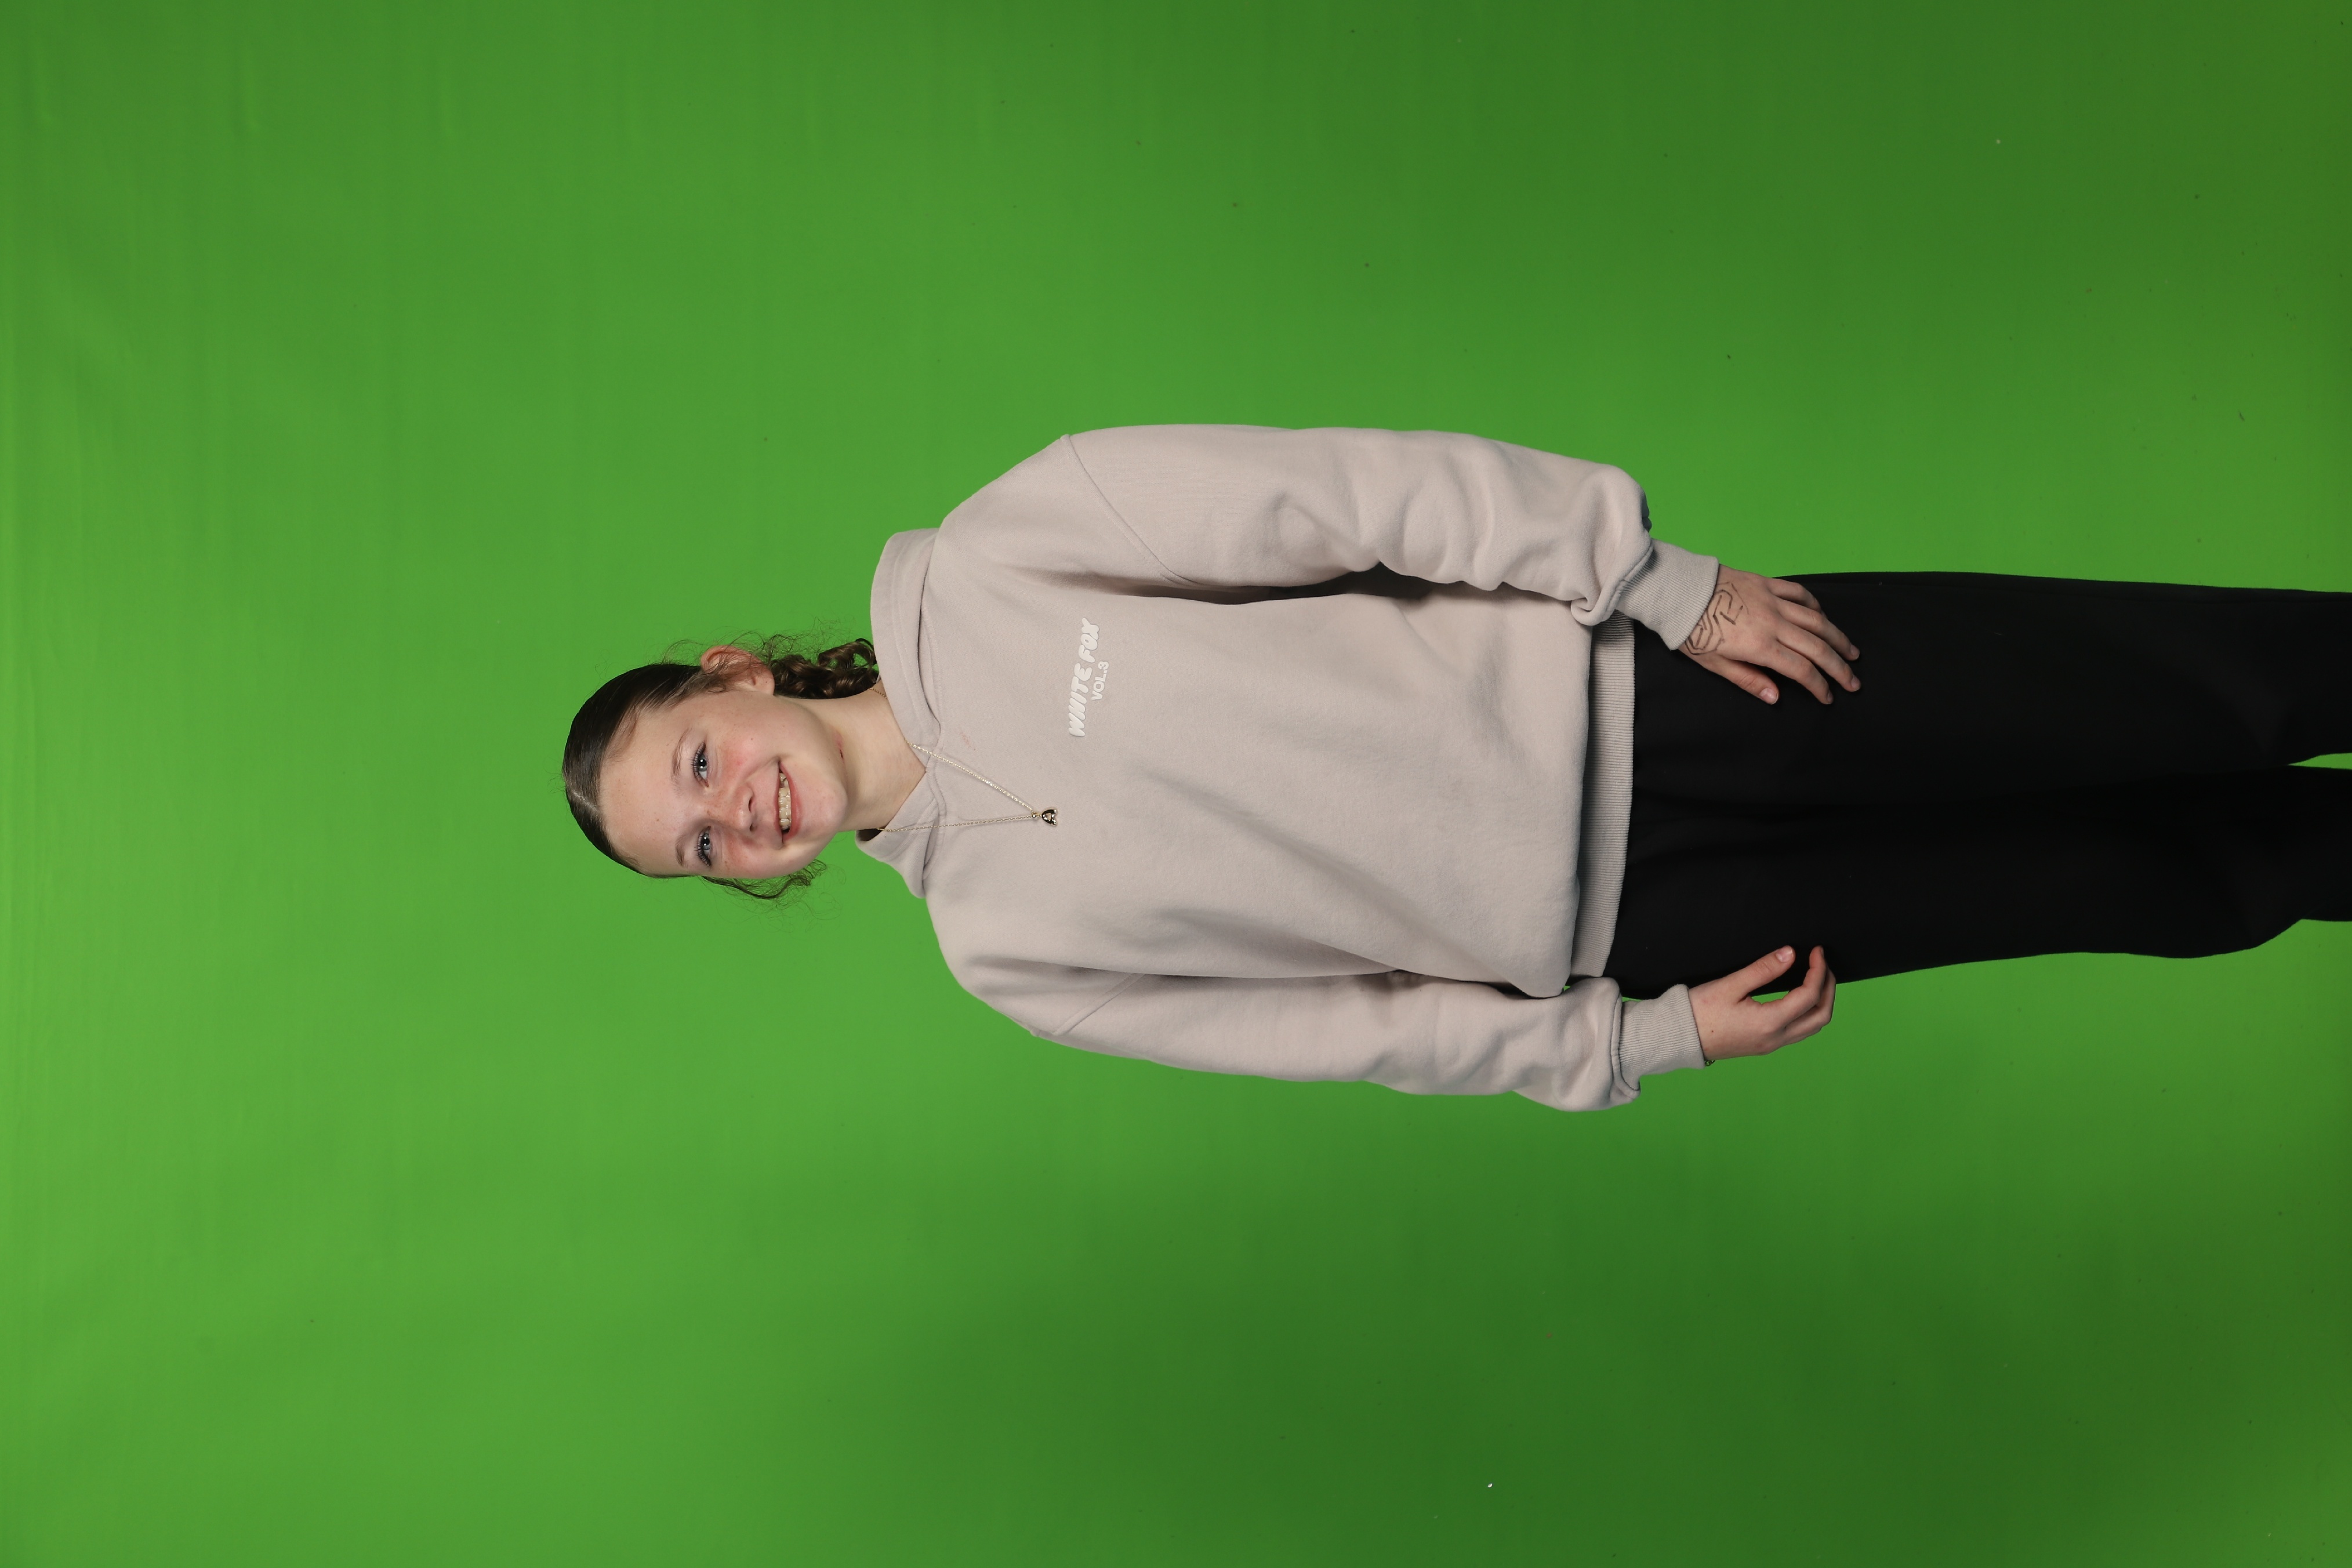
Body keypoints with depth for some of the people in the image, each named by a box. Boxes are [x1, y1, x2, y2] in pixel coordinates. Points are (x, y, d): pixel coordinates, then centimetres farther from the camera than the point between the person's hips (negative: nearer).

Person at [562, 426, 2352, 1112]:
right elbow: (1351, 1027, 2)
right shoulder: (1006, 949, 0)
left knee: (2180, 697, -1)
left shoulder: (991, 566, -7)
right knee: (2160, 883, 3)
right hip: (1602, 936, 0)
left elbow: (1349, 490, -9)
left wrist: (1667, 582, -11)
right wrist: (1645, 1042, -1)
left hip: (1622, 689, 0)